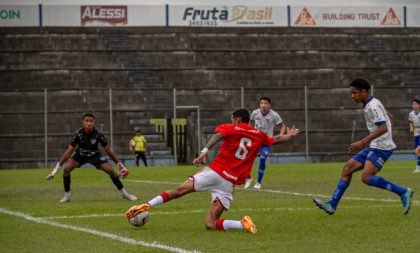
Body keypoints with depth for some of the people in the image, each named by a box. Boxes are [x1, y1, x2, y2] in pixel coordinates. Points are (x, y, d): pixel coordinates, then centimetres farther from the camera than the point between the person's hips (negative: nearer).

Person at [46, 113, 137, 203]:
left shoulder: (98, 134, -27)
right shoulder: (78, 134, -27)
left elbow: (108, 151, -16)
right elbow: (69, 151, -22)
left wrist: (119, 164, -12)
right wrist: (58, 167, -24)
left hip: (95, 155, 0)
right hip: (80, 154, 0)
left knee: (110, 170, -14)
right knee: (66, 168, -23)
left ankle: (124, 193, 6)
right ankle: (67, 195, -6)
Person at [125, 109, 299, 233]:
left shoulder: (230, 129, 6)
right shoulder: (259, 135, 17)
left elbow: (217, 135, -16)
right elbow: (276, 139, 35)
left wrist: (205, 151, -31)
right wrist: (289, 135, 56)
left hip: (215, 171, -2)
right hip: (230, 183, 2)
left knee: (180, 190, 1)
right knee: (210, 224, 3)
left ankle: (146, 205, -15)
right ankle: (244, 224, -19)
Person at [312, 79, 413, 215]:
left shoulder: (373, 106, -14)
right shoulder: (369, 105, 15)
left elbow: (383, 128, -24)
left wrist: (363, 142, -26)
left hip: (381, 148, -10)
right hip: (374, 147, 10)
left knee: (366, 177, -22)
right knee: (347, 168, 3)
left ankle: (403, 192, -13)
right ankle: (332, 204, 2)